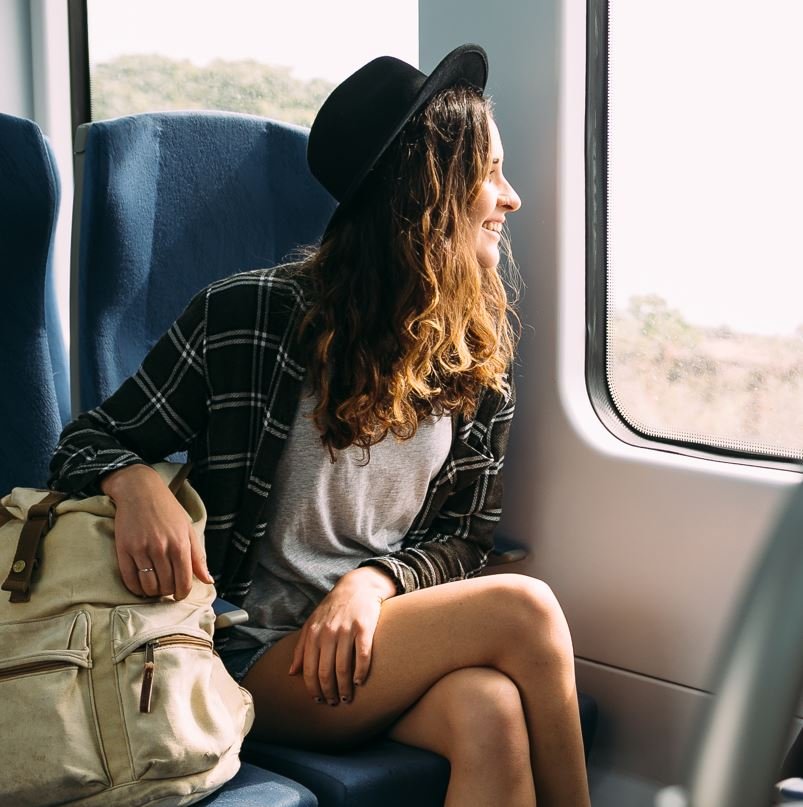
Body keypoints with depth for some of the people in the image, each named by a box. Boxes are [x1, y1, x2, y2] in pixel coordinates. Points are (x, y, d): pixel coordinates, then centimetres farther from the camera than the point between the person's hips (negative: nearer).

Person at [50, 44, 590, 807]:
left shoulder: (480, 349, 7)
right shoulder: (247, 316, -7)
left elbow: (461, 537, 10)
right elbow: (89, 441, 2)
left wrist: (375, 581, -13)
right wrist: (134, 483, -24)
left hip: (379, 636, 4)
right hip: (254, 656, -4)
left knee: (491, 712, -33)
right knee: (522, 610, -26)